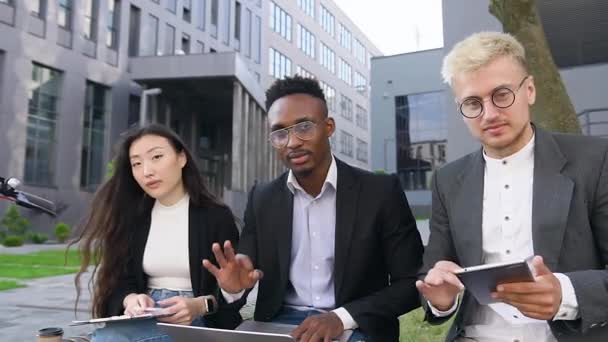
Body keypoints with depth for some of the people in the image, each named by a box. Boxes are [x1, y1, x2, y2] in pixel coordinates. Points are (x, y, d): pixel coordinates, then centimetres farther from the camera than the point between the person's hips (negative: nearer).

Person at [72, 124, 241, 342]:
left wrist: (199, 305, -23)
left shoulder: (217, 217, -4)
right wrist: (131, 299, -17)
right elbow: (121, 280, 7)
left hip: (196, 320, -4)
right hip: (145, 317, 4)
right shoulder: (131, 218, 10)